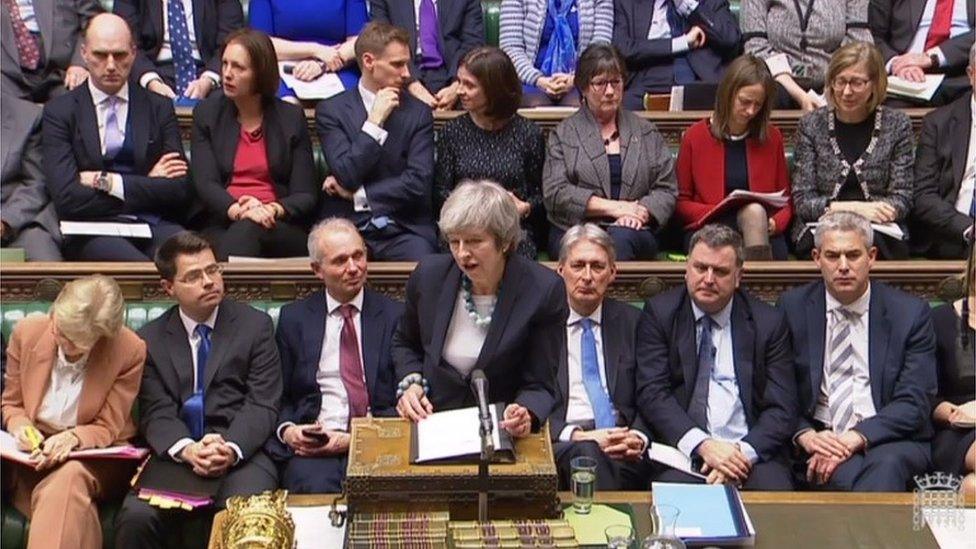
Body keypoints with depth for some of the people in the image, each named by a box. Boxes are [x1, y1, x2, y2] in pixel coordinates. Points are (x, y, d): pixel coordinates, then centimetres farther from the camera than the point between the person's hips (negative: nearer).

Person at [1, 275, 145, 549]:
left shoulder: (130, 352, -15)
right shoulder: (28, 331, -6)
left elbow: (107, 429, -6)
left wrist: (74, 438, -27)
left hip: (97, 456, -2)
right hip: (34, 451, 2)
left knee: (69, 477, -37)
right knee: (68, 505, -32)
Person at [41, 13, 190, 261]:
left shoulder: (159, 107, 14)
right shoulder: (59, 112, 8)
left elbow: (180, 188, 4)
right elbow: (66, 198, -4)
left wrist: (108, 181, -4)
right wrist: (147, 187, -2)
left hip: (155, 226, 3)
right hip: (93, 230, -2)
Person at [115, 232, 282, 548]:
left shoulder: (255, 325, 9)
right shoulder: (151, 339, 14)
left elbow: (262, 405, 2)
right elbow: (156, 413, 3)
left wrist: (231, 449, -18)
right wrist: (187, 450, -18)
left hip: (241, 454, -1)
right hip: (176, 456, 2)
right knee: (136, 516, -27)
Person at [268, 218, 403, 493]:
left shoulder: (396, 315, 9)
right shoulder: (294, 318, 14)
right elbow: (280, 395, 16)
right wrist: (287, 430, -7)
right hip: (311, 445, 1)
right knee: (314, 487, -32)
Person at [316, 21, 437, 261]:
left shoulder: (418, 112, 8)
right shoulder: (331, 110, 5)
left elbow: (419, 183, -2)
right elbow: (347, 176, -7)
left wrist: (357, 194, -2)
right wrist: (375, 121, -9)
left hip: (405, 230, 1)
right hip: (347, 226, -1)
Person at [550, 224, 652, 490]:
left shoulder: (632, 322, 16)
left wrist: (639, 437, -8)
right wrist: (575, 435, -13)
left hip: (622, 445, 1)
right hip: (561, 443, -1)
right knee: (585, 453, -36)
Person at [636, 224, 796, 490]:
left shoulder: (768, 322, 9)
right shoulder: (659, 313, 7)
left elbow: (782, 408, 4)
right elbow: (651, 393, -3)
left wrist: (744, 453, -14)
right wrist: (702, 445, -16)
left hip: (752, 450, 1)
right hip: (682, 448, -1)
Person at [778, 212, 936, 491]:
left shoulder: (911, 313, 3)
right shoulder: (792, 307, 7)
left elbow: (914, 403, -3)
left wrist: (856, 438, -18)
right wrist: (805, 434, -13)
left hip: (890, 439, 0)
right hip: (817, 440, 0)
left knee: (887, 465, -35)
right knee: (847, 475, -34)